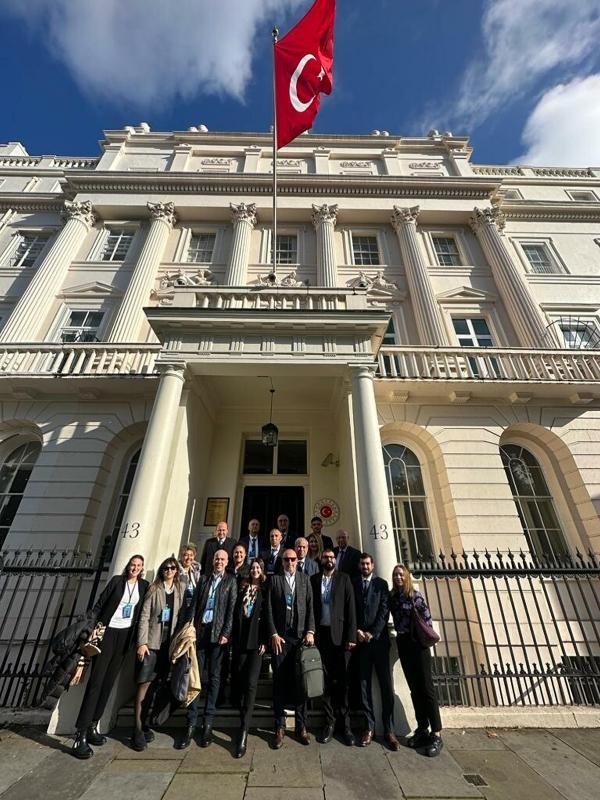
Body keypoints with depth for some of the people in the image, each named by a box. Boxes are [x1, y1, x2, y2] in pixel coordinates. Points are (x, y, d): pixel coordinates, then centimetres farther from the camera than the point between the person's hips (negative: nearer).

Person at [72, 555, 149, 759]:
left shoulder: (144, 586, 2)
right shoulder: (117, 580, -6)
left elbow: (143, 611, 5)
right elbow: (99, 604, -3)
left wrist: (138, 638, -1)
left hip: (125, 634, 3)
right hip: (108, 631, -3)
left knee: (109, 681, 10)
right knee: (96, 681, -6)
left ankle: (93, 726, 24)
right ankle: (81, 735, 2)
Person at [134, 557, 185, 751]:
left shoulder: (181, 588, 2)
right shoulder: (154, 589, -3)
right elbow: (144, 617, -5)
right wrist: (142, 642, -10)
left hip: (170, 643, 2)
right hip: (152, 641, -2)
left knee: (154, 684, 12)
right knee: (145, 683, -3)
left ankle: (144, 723, 27)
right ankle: (137, 729, 10)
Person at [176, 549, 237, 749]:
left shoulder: (231, 581, 1)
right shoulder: (204, 579, 10)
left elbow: (231, 609, -4)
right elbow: (194, 604, 7)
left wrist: (226, 633, -10)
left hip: (217, 632, -2)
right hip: (200, 630, 2)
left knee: (214, 677, 7)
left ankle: (208, 724, 18)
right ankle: (191, 724, 14)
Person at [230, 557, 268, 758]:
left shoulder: (265, 590, 0)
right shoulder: (242, 588, 9)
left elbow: (268, 615, -3)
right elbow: (235, 613, 8)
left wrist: (265, 640, -8)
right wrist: (233, 637, 3)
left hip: (256, 639, -3)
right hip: (240, 638, 3)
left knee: (250, 683, -8)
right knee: (240, 680, 10)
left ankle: (243, 732, -2)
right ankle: (244, 717, 34)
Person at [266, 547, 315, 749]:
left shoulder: (305, 580, 7)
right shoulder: (274, 580, 2)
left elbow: (310, 607, 5)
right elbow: (269, 609, 0)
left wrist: (310, 631, -4)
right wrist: (273, 634, -6)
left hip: (301, 636, 1)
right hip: (280, 637, -1)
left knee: (300, 681, 6)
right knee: (280, 682, 4)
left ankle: (301, 726, 21)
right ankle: (280, 727, 18)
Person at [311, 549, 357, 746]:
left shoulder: (344, 578, 3)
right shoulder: (313, 579, 5)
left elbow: (351, 608, -2)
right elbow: (310, 607, 3)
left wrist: (351, 636, -7)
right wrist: (310, 632, -4)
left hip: (340, 634, -1)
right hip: (320, 634, 1)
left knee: (342, 680, 5)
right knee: (325, 680, 6)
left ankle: (345, 724, 20)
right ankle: (329, 722, 21)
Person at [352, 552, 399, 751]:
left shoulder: (381, 583, 4)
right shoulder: (353, 584, 6)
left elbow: (384, 610, -3)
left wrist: (373, 633, -10)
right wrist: (357, 631, -7)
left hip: (379, 638, 0)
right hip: (360, 639, 1)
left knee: (386, 684, 1)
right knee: (364, 684, 3)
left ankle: (389, 730, 12)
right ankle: (369, 727, 14)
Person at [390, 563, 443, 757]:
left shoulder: (415, 595, -10)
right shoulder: (392, 597, 3)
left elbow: (427, 618, -8)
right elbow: (395, 620, 9)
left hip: (418, 643, -5)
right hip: (403, 644, 5)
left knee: (426, 688, -2)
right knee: (414, 688, 13)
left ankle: (436, 734, 9)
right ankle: (422, 730, 25)